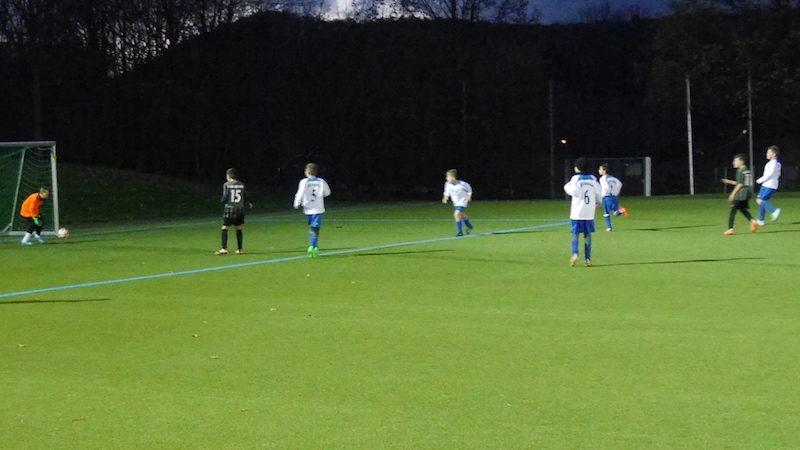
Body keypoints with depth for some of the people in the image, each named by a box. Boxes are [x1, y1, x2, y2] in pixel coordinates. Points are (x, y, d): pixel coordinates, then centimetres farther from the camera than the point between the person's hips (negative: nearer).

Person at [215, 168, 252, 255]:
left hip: (230, 209, -4)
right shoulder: (241, 185, 4)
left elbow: (225, 196, -12)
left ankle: (224, 248, -11)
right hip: (240, 209, 4)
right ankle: (240, 249, 13)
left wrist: (222, 200, 11)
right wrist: (249, 204, 31)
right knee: (239, 229, 13)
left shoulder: (226, 185, -7)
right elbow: (246, 196, 10)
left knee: (224, 228, -1)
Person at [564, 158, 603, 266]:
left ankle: (575, 254, -18)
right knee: (588, 235, 9)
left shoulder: (576, 178, -7)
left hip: (577, 212, -3)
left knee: (575, 234, 3)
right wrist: (598, 202, 31)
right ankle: (588, 258, 6)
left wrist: (567, 187, 5)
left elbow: (574, 191, -15)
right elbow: (599, 192, 11)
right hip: (589, 213, 3)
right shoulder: (593, 179, 6)